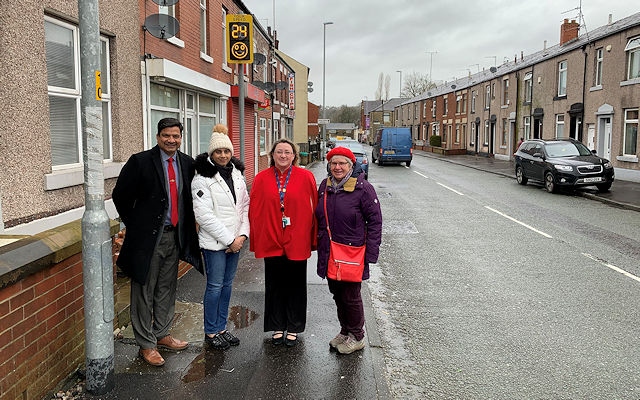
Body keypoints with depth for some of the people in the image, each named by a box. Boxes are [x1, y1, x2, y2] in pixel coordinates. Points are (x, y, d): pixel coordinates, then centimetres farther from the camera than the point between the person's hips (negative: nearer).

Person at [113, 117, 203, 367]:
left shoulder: (187, 164, 4)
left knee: (167, 290, 17)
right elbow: (121, 196, -4)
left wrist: (186, 230, 10)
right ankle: (146, 344, 16)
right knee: (144, 292, 5)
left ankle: (161, 335, 32)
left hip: (175, 236, 5)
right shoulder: (140, 162, -11)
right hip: (148, 237, -5)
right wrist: (134, 225, -1)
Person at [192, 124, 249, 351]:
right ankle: (211, 332, 16)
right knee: (215, 286, 1)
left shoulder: (237, 174, 8)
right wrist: (229, 239, -15)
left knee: (227, 284, 13)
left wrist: (242, 235, -5)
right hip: (214, 242, -6)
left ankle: (221, 328, 26)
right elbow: (204, 215, -16)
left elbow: (245, 206, 9)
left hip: (235, 241, 6)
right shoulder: (202, 178, -11)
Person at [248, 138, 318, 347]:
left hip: (297, 242, -1)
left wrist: (313, 239, -3)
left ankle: (293, 328, 26)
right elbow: (255, 211, 2)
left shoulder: (306, 177, -3)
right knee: (274, 285, 12)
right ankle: (277, 327, 28)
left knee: (295, 286, 10)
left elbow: (314, 209, -2)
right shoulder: (261, 179, 1)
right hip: (271, 242, 2)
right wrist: (255, 240, -1)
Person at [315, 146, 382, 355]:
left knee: (351, 296, 3)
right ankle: (344, 331, 35)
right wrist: (319, 243, 13)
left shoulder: (363, 188, -11)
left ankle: (357, 337, 22)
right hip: (329, 253, 6)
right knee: (337, 294, 17)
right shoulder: (325, 186, 7)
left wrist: (370, 253, -13)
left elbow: (375, 222, -10)